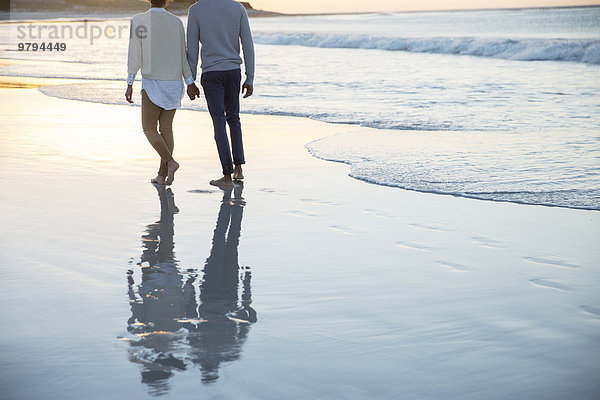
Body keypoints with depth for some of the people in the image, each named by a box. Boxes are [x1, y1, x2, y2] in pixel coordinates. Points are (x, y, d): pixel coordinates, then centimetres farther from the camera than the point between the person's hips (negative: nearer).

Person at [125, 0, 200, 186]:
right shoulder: (177, 22, 2)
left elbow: (134, 55, -9)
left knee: (149, 128, 6)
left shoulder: (139, 21, -7)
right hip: (174, 84, 4)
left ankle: (170, 162, -14)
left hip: (152, 84, -4)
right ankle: (162, 175, 10)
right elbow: (183, 56, 3)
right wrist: (190, 83, 10)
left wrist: (129, 84, -5)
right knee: (166, 128, 11)